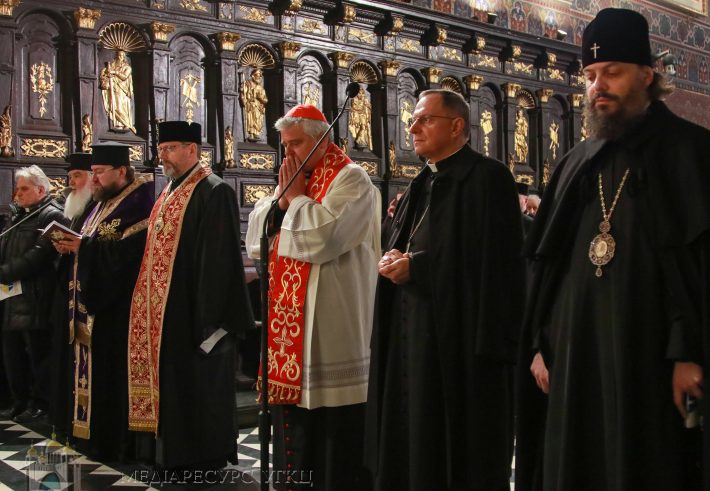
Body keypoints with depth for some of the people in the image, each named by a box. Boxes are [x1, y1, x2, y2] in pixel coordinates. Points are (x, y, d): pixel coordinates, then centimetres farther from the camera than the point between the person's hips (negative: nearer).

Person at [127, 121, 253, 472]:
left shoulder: (214, 192, -13)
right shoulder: (169, 193, 15)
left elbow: (219, 258, -19)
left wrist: (209, 318, -21)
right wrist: (152, 309, 14)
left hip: (190, 312, -9)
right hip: (163, 312, 9)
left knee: (197, 388, 2)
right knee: (171, 384, 15)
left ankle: (204, 460, 14)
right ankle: (172, 455, 26)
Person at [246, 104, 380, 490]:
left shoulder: (350, 180, -8)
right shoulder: (291, 180, 16)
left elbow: (322, 238, -23)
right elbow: (254, 240, 11)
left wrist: (296, 198, -9)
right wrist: (282, 199, -3)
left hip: (329, 324, -8)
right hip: (289, 317, 8)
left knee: (330, 422, -1)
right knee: (293, 412, 14)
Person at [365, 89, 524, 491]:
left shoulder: (486, 178, -9)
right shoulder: (423, 185, 17)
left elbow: (491, 260, -18)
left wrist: (414, 267, -17)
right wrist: (393, 260, -4)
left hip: (459, 336, -8)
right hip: (411, 332, 8)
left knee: (459, 448, 1)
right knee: (412, 440, 12)